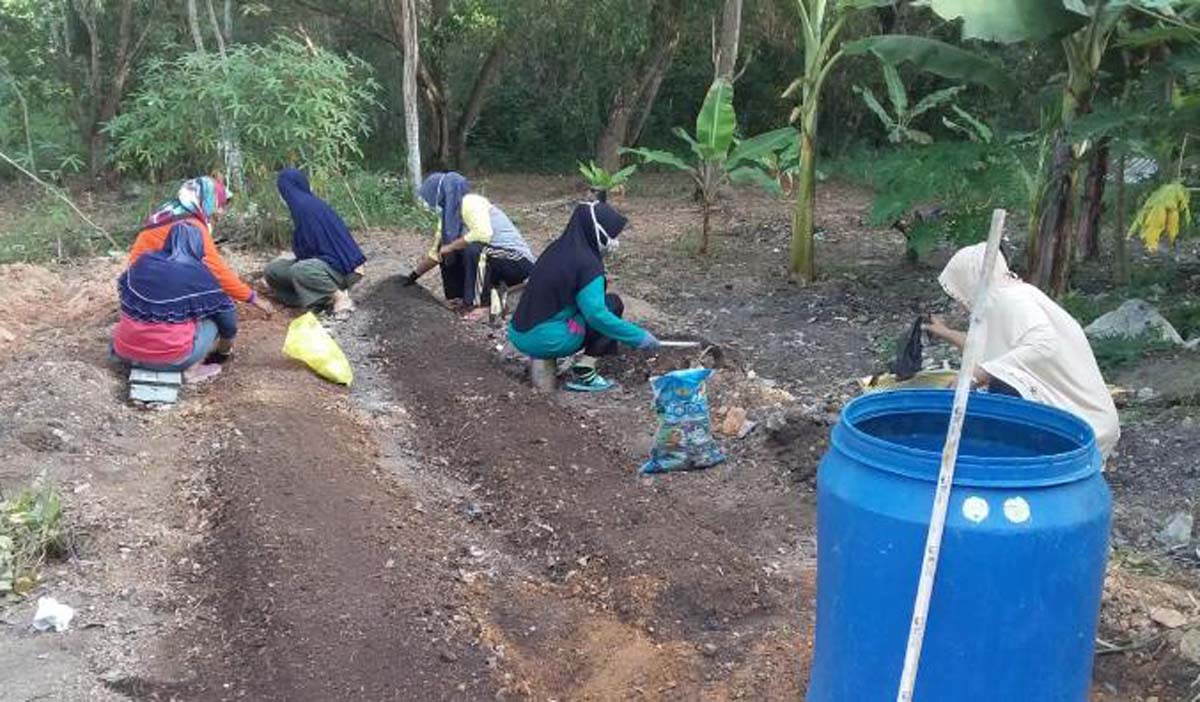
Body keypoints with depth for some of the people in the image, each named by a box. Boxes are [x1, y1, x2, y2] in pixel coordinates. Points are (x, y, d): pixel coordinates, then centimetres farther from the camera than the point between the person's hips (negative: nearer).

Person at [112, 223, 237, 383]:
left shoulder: (143, 262, 5)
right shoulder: (200, 275, -7)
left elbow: (122, 291, 23)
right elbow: (227, 319, 0)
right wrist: (225, 348, 21)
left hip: (126, 352, 6)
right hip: (170, 358, -5)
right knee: (213, 321, 12)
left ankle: (136, 358, 15)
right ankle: (192, 369, 1)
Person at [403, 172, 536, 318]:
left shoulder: (469, 203, -18)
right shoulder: (450, 213, 7)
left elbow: (483, 233, -35)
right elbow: (437, 252, 17)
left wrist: (450, 247, -22)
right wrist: (412, 277, 20)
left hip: (517, 261, -9)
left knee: (473, 249, -32)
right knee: (448, 252, 6)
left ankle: (482, 303, -17)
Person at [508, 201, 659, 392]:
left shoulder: (558, 248, 9)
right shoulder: (587, 264, -15)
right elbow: (597, 315, -23)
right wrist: (640, 337, -16)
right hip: (546, 340, -8)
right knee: (613, 304, 2)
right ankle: (583, 374, -4)